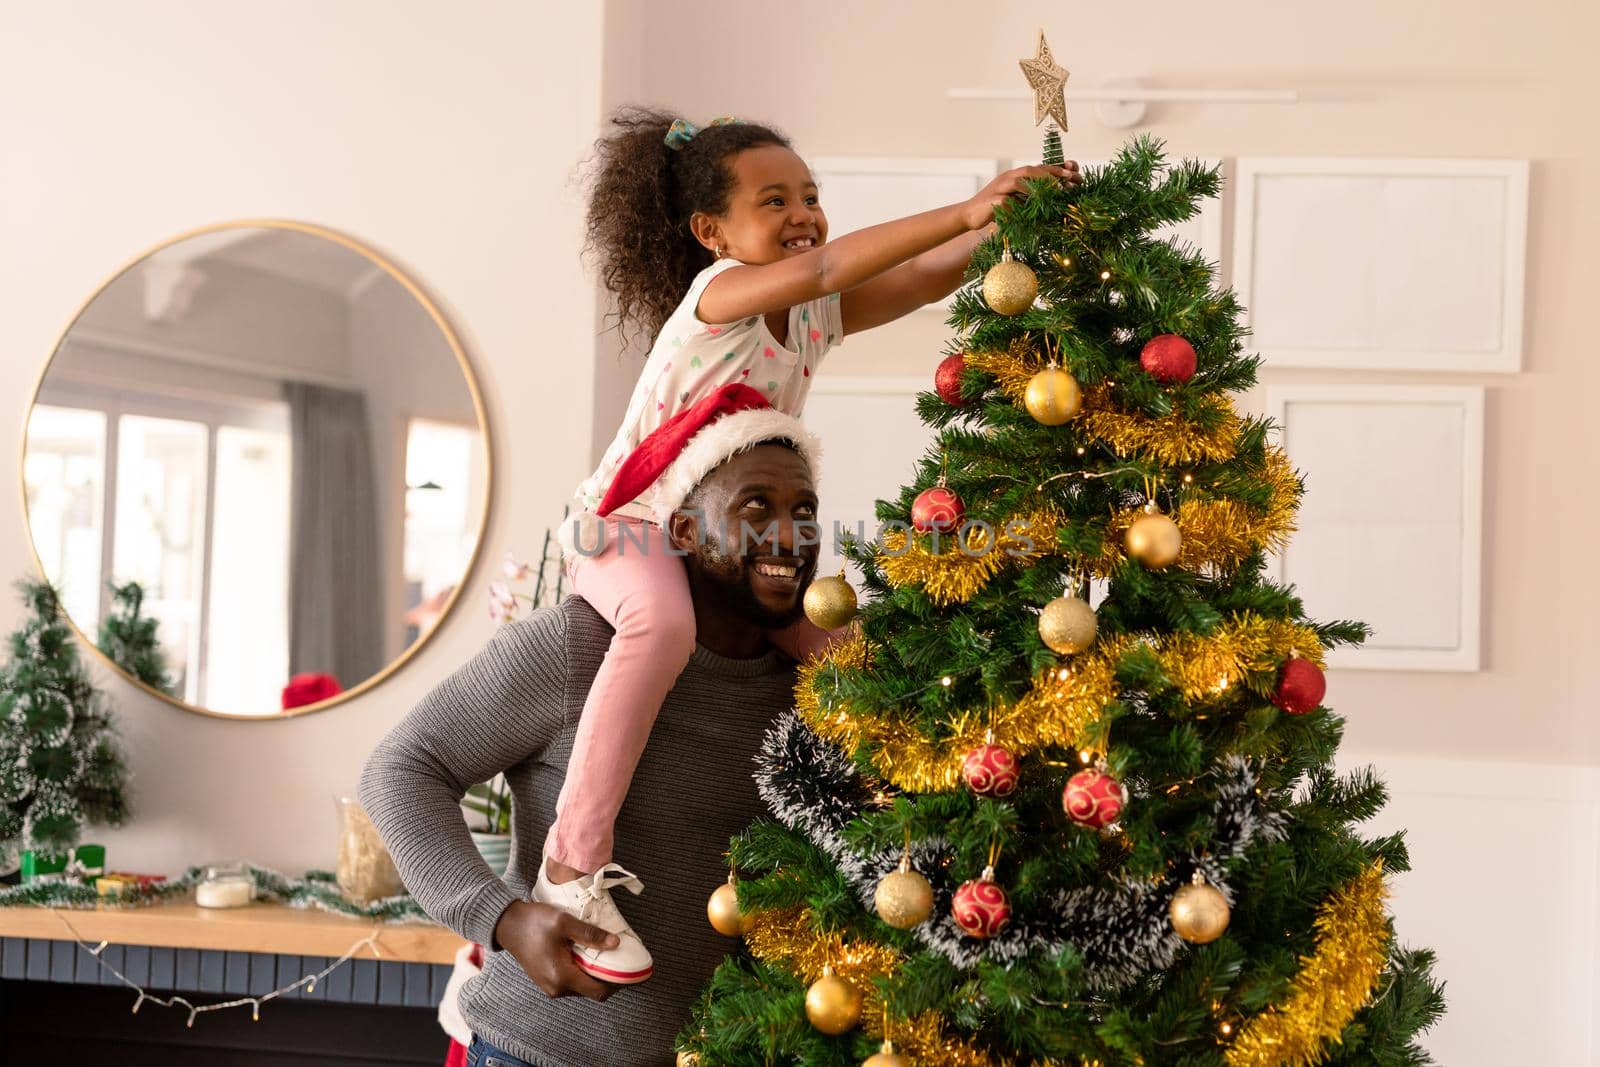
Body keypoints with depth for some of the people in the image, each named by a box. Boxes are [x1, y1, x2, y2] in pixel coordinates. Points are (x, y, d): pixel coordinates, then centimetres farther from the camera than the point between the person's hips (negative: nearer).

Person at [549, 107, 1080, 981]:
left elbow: (927, 278, -4)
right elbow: (819, 267, -37)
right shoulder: (718, 291, -19)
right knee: (664, 620, -38)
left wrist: (1007, 218, -22)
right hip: (624, 528, -8)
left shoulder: (815, 316, 3)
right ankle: (573, 862, -33)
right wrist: (962, 212, -41)